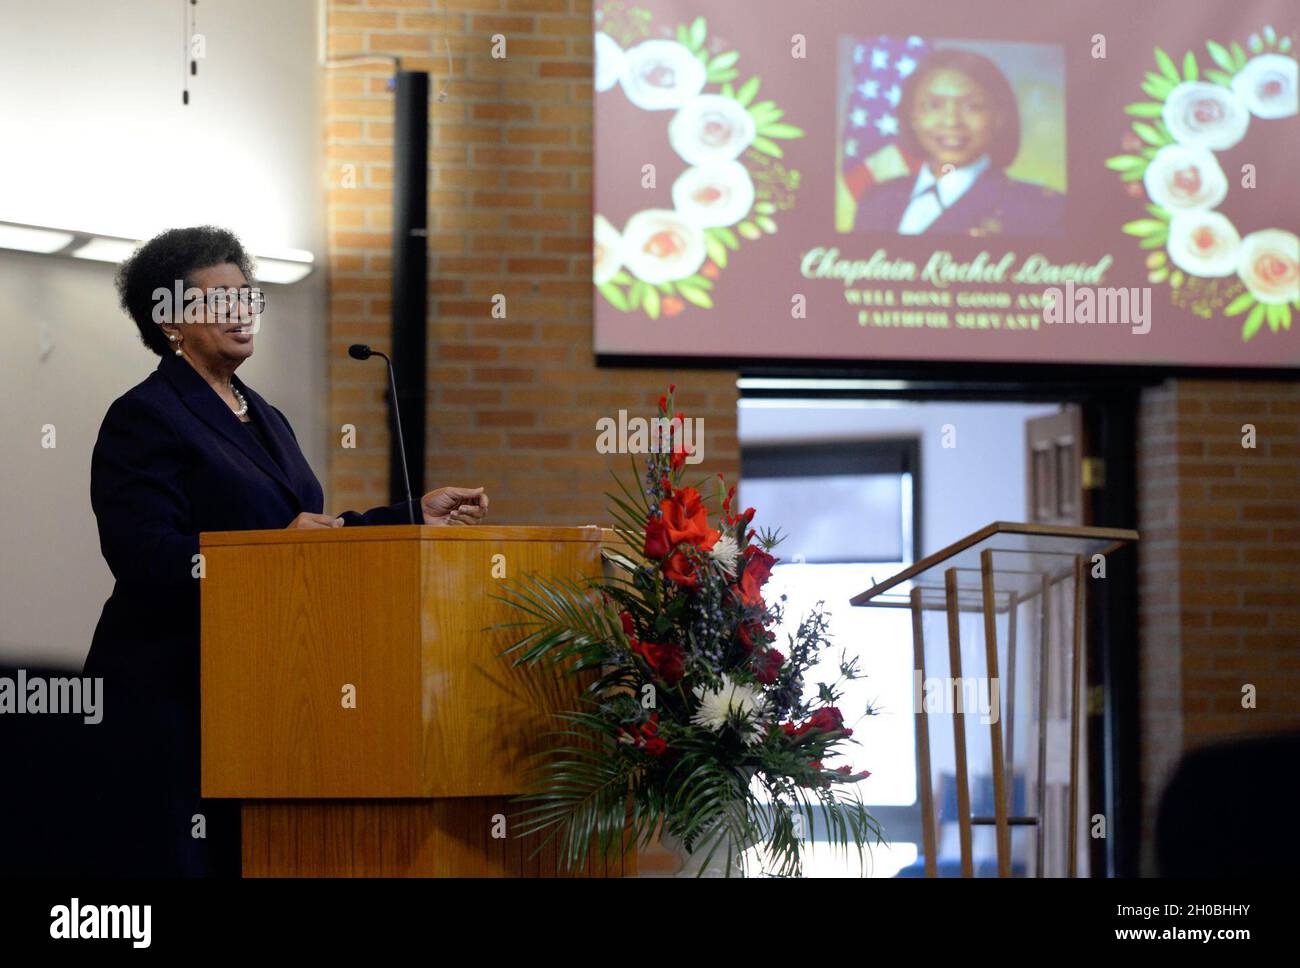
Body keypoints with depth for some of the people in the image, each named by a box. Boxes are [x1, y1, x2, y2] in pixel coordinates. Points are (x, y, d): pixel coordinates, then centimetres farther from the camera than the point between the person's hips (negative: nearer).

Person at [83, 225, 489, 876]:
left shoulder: (263, 418, 19)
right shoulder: (144, 418, -7)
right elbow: (143, 555, -18)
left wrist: (417, 516, 13)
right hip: (173, 695, -8)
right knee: (184, 860, -7)